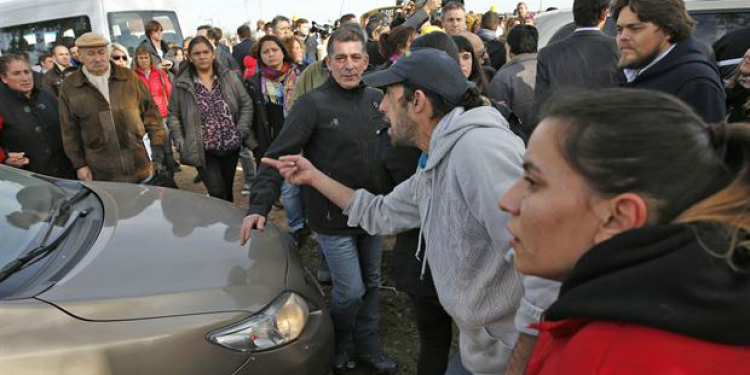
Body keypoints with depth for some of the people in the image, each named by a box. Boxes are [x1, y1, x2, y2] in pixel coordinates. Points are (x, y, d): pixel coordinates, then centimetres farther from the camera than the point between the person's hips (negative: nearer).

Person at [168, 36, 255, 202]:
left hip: (231, 146, 2)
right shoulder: (181, 84, -2)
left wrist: (241, 131, -8)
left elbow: (246, 104, 3)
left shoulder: (229, 76, 2)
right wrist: (181, 143, -7)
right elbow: (173, 115, 3)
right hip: (204, 150, -2)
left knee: (227, 191, 16)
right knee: (218, 194, -10)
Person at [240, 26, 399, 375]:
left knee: (372, 284, 17)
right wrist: (259, 206, -29)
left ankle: (368, 347, 38)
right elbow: (278, 156, -19)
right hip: (333, 218, -5)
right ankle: (336, 346, 29)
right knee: (351, 290, 0)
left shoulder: (376, 99, 3)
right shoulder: (312, 104, -14)